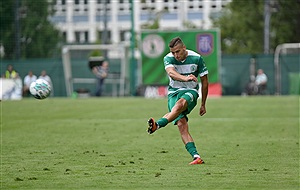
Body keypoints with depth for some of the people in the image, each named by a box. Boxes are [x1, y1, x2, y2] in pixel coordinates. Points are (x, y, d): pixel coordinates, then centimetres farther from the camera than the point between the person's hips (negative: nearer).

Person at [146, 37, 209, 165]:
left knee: (181, 103, -38)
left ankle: (157, 125, -57)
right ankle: (196, 156, -26)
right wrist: (185, 78, -51)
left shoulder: (196, 58, -4)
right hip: (174, 92, 1)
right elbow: (171, 73, -29)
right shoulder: (168, 58, -6)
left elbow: (204, 81, 7)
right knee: (181, 124, -20)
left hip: (191, 91, -1)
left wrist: (203, 105, 9)